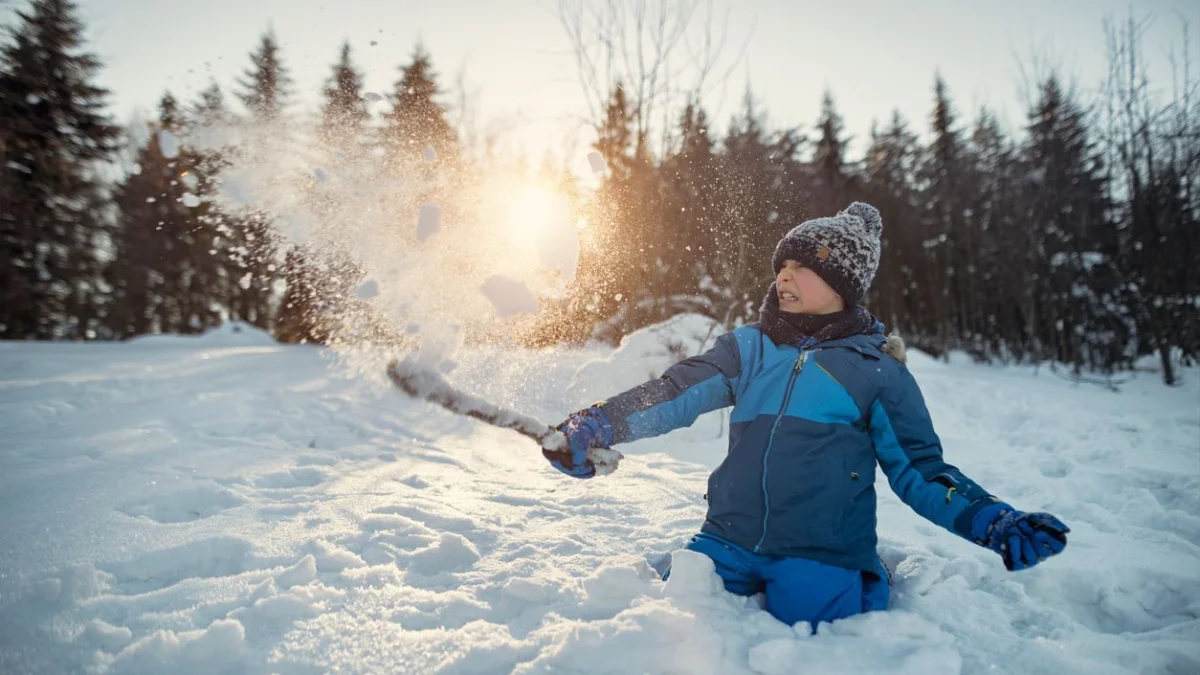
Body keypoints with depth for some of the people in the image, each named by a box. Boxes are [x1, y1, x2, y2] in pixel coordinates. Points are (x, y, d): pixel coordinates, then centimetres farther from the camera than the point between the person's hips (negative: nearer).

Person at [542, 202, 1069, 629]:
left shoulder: (877, 371, 1)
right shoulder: (750, 348, 8)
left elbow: (921, 472, 5)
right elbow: (677, 393, -3)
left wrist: (992, 522, -11)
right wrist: (599, 425, -18)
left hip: (820, 556, -2)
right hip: (729, 542, 3)